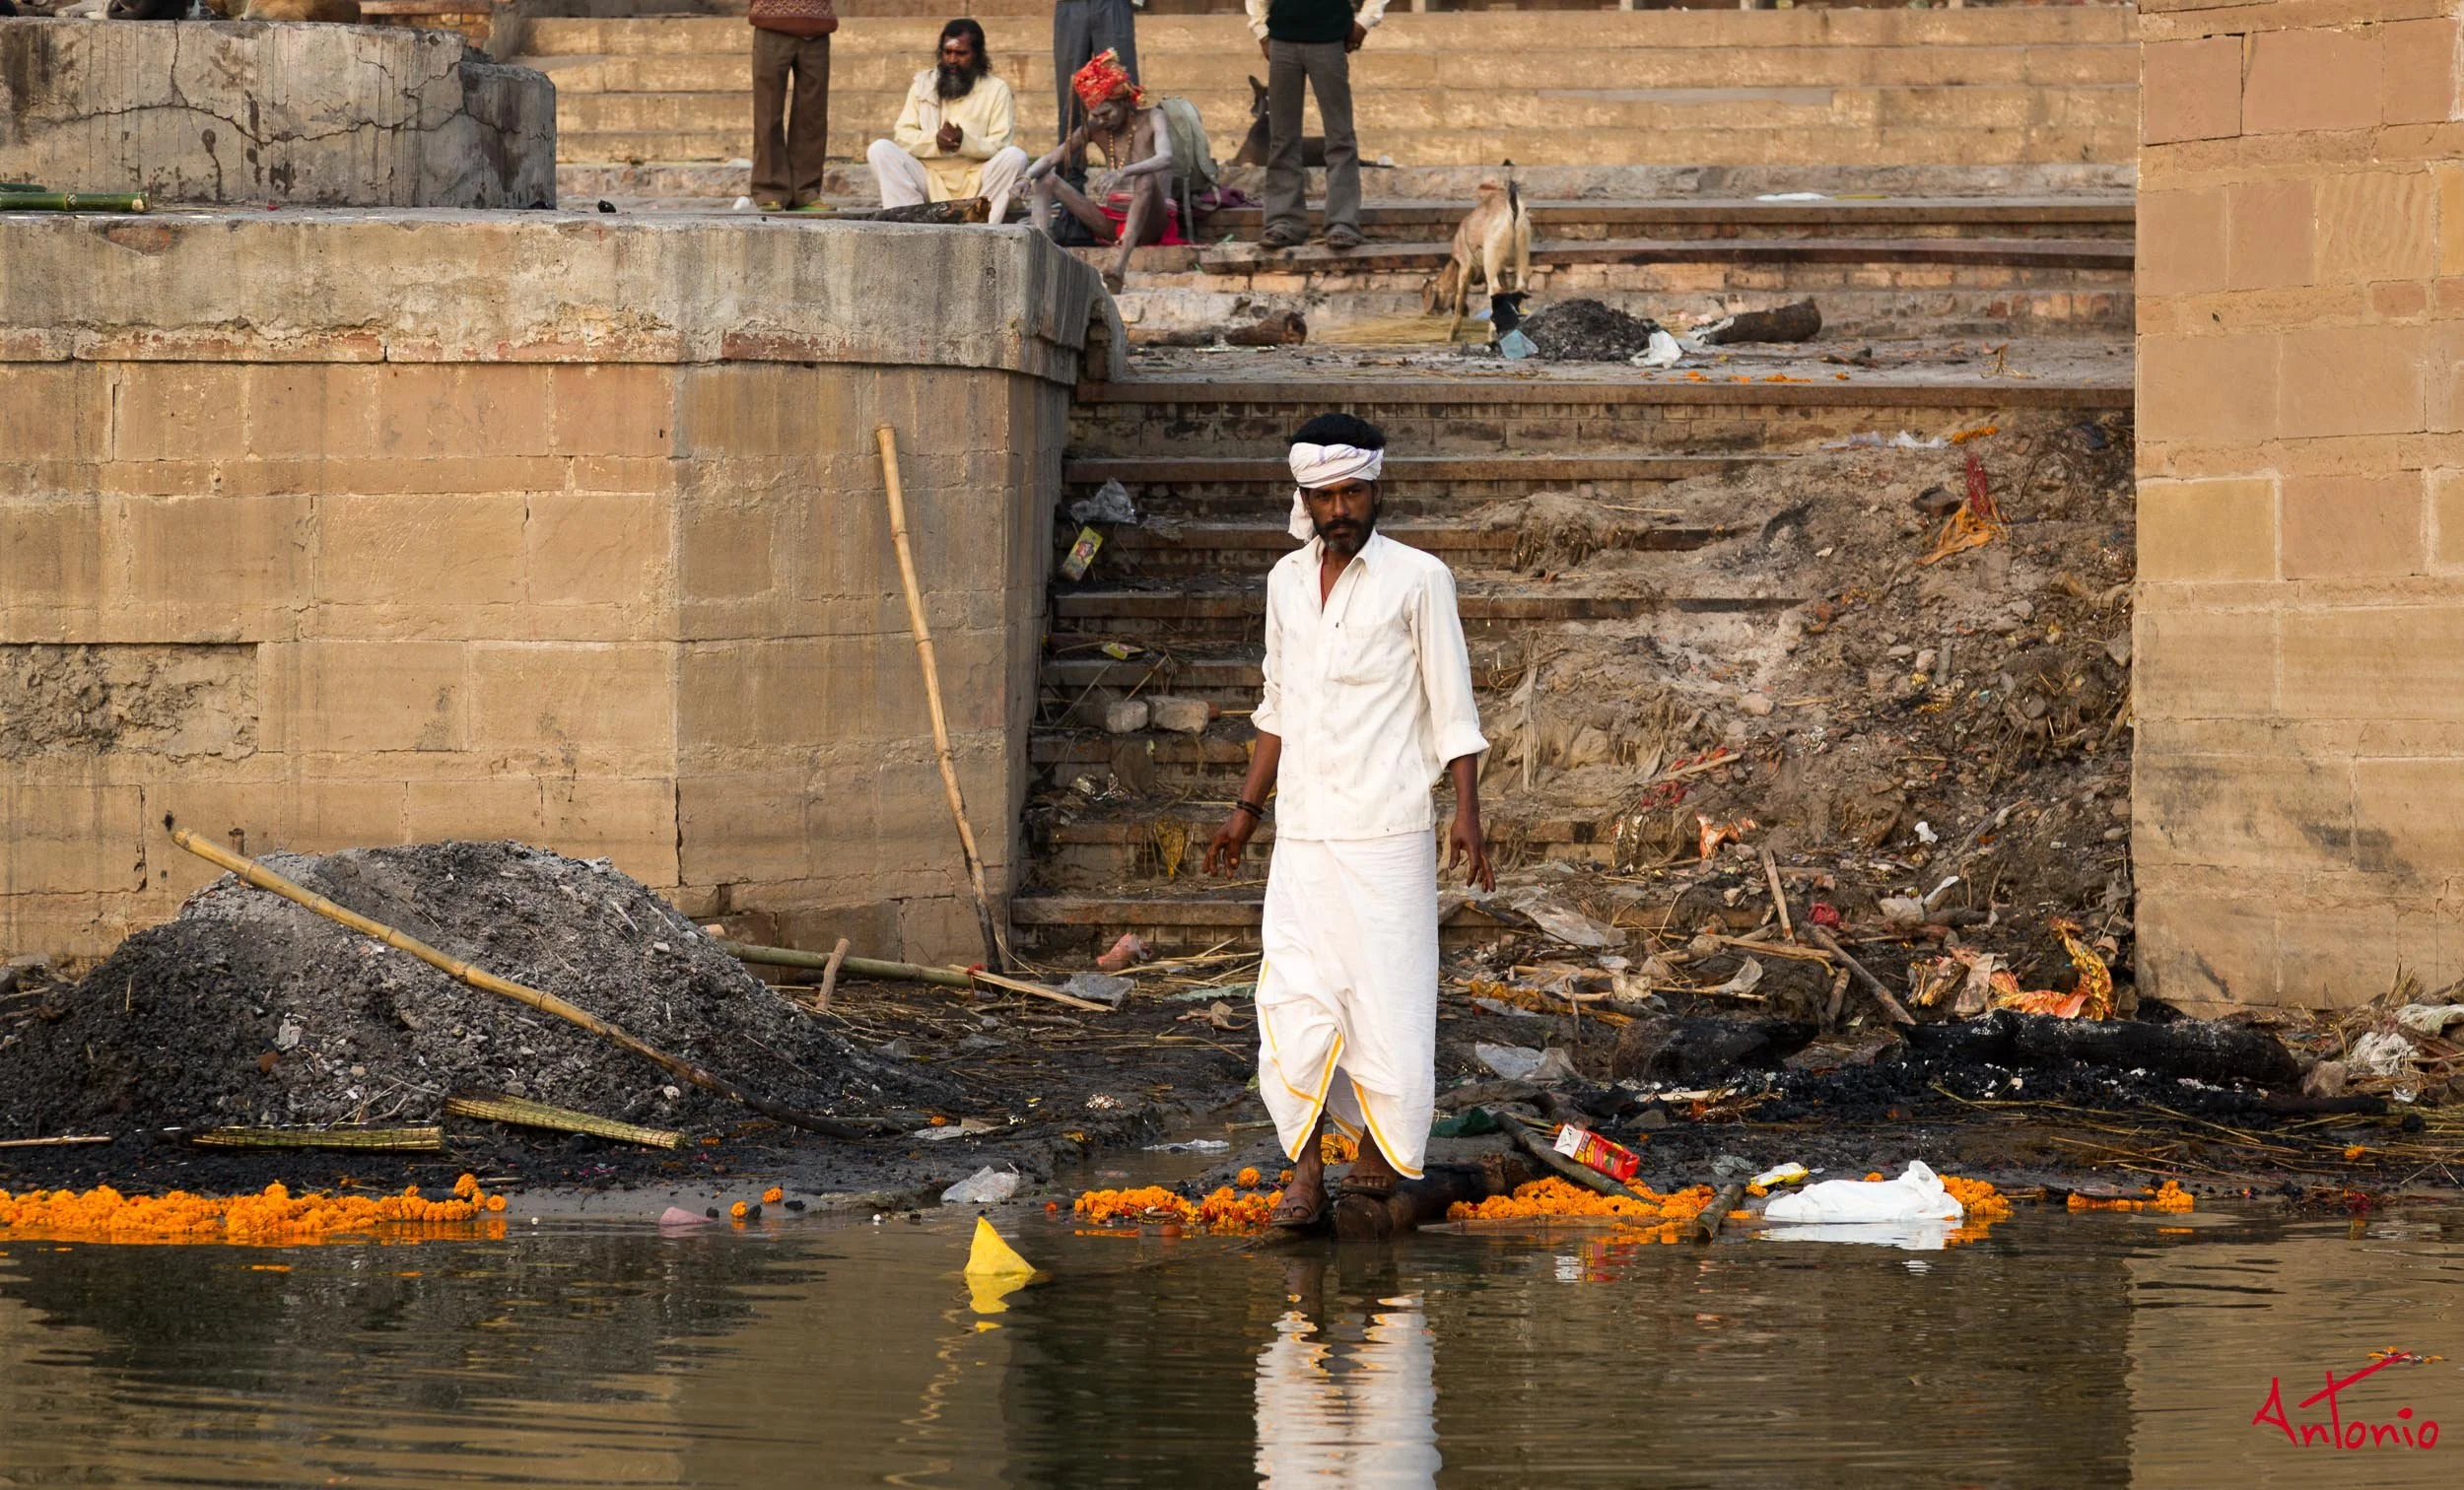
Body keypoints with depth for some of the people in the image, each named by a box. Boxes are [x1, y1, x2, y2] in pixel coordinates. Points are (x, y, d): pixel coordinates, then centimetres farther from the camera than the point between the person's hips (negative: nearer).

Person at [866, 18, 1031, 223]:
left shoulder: (996, 89, 6)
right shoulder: (922, 83, 13)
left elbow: (1000, 146, -4)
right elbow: (902, 135, 4)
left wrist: (965, 142, -24)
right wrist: (935, 141, -16)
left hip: (975, 183, -2)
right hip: (928, 180, 2)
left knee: (1015, 156, -28)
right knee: (880, 149, -20)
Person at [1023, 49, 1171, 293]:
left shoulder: (1151, 119, -2)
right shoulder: (1094, 129, 10)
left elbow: (1165, 159, -22)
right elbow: (1052, 159, 6)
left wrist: (1125, 172, -40)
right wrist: (1027, 177, -16)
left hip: (1146, 222, -5)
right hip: (1109, 222, 5)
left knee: (1146, 180, -38)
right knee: (1045, 179, -4)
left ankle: (1120, 266, -52)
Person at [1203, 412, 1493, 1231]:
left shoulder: (1417, 579, -2)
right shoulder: (1286, 581, 12)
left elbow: (1452, 708, -2)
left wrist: (1467, 814, -9)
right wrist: (1247, 808, 21)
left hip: (1387, 829, -4)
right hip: (1303, 830, 4)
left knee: (1387, 993, -2)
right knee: (1295, 996, -4)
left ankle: (1381, 1144, 16)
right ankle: (1305, 1171, 0)